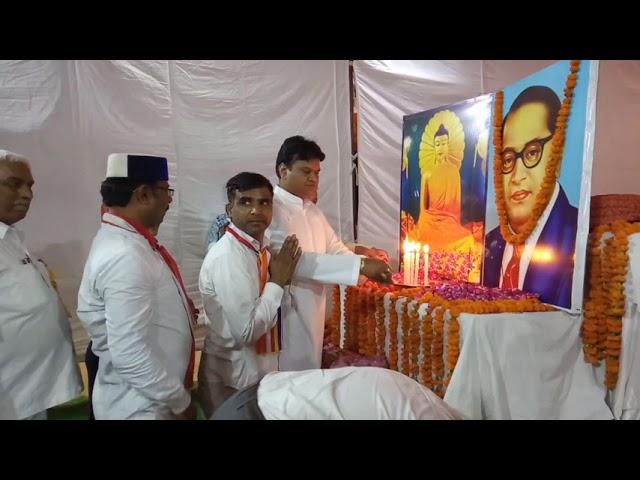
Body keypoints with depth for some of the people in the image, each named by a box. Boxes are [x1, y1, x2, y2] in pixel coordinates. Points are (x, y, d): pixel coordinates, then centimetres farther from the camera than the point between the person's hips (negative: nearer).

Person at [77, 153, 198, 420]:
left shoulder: (125, 239, 1)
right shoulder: (124, 256, -29)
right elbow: (129, 353, -29)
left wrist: (181, 311, 6)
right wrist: (180, 400, -18)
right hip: (140, 405, -9)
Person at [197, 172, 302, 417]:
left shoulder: (259, 248, 0)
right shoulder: (226, 257, -25)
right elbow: (246, 331, -27)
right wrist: (278, 282, -21)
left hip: (259, 369, 8)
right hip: (233, 378, -8)